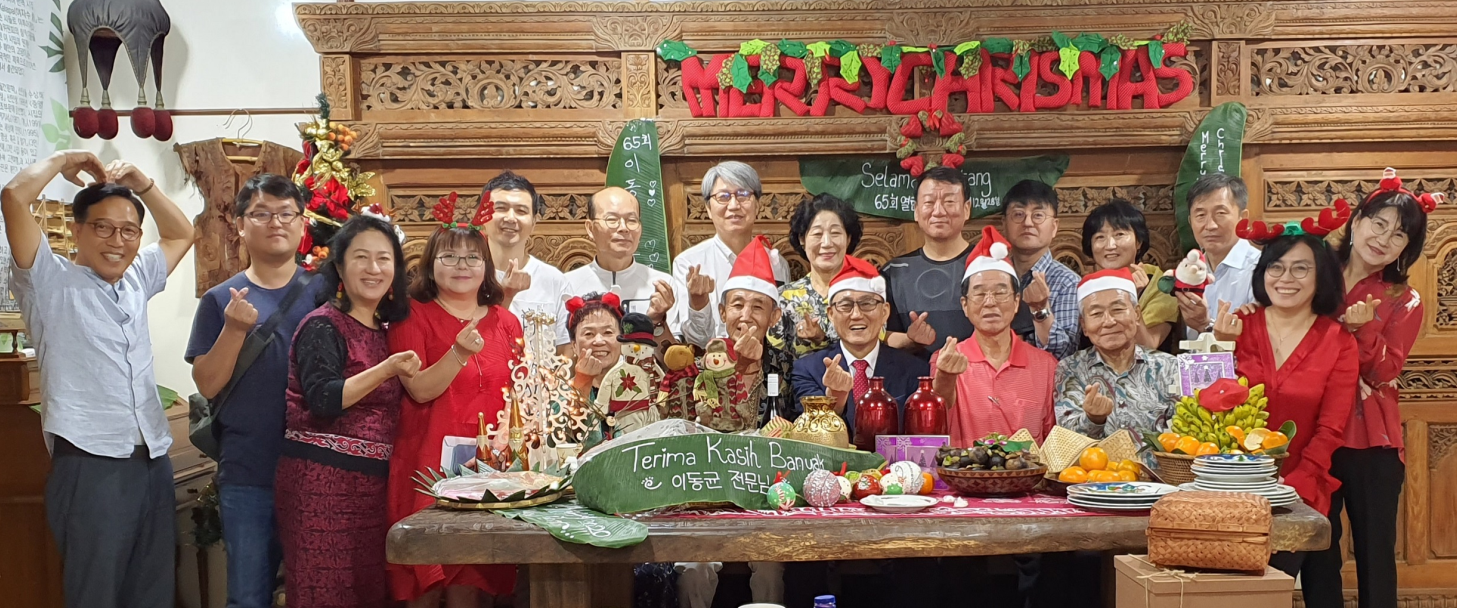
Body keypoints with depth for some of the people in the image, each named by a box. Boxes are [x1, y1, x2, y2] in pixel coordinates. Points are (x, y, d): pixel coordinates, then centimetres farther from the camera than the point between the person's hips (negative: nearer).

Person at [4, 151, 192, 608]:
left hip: (153, 462, 6)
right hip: (90, 466, -6)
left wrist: (142, 184, 16)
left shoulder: (137, 281, 16)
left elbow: (181, 233, 30)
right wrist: (63, 161, 3)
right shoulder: (50, 282, -1)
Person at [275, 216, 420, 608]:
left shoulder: (387, 328, 15)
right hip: (323, 477, -7)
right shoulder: (323, 326, -7)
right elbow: (322, 399, -18)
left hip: (372, 479, 7)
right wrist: (385, 370, -24)